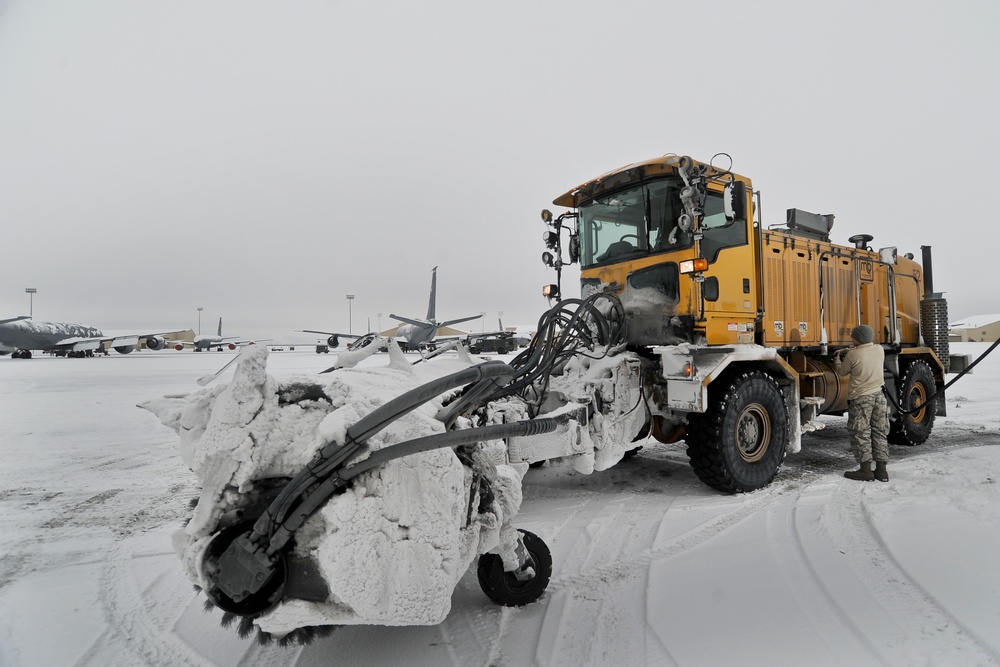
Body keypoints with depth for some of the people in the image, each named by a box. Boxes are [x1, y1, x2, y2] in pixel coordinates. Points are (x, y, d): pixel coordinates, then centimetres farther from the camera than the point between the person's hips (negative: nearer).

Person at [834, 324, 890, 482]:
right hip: (879, 395, 6)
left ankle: (865, 469, 0)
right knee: (879, 433, 11)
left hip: (861, 398, -6)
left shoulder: (853, 355, -15)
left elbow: (842, 372, 1)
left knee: (860, 434, 2)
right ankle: (881, 470, 14)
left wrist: (837, 358, 19)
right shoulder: (880, 350, 2)